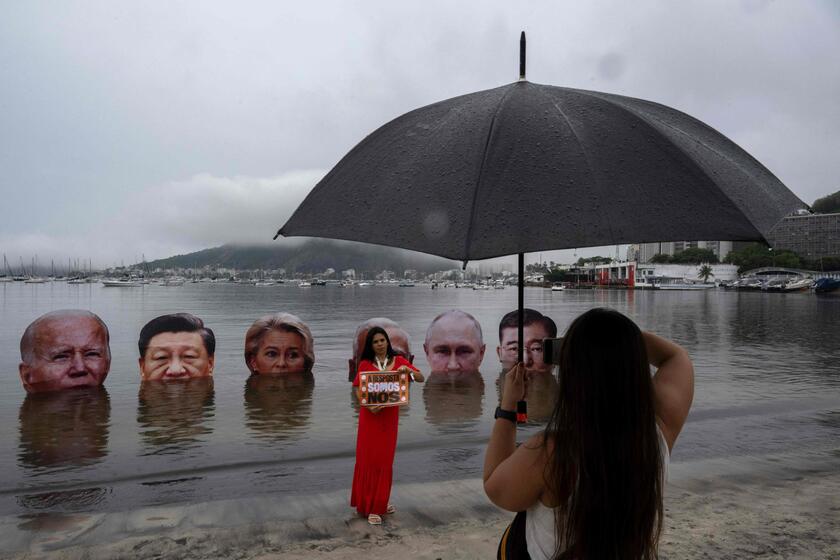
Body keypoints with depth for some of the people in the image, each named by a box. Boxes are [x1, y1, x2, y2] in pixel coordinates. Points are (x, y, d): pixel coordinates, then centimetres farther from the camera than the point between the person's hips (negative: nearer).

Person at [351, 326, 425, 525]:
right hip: (370, 415, -2)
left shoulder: (398, 361, 3)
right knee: (368, 459, 1)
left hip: (390, 415, 2)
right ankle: (368, 505, 10)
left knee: (385, 460, 9)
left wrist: (408, 370, -20)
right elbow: (357, 390, -5)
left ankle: (379, 503, 23)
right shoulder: (365, 364, -3)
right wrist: (368, 405, -23)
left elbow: (421, 379, -1)